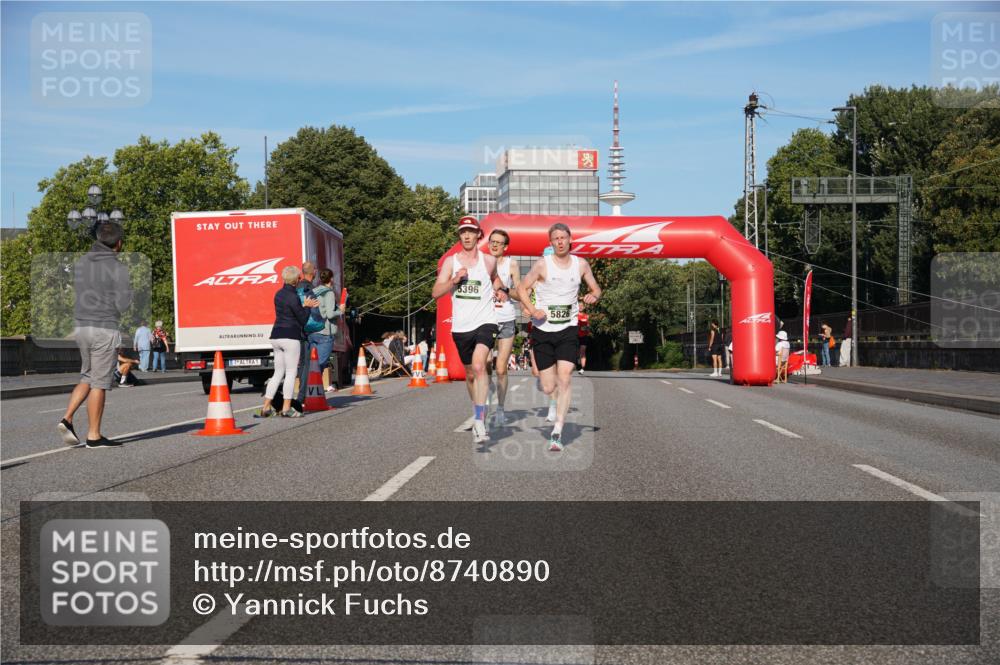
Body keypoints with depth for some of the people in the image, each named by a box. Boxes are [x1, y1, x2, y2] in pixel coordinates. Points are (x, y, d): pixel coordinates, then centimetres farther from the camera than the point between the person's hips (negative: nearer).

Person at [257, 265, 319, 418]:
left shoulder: (278, 294, 13)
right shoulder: (293, 297, -13)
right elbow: (303, 319, -9)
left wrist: (304, 306, 15)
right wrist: (307, 307, 7)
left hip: (276, 336, 8)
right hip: (290, 337, -8)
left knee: (278, 372, 13)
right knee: (291, 372, 0)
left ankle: (266, 407, 10)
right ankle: (286, 408, 0)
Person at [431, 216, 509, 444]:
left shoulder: (489, 260, 7)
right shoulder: (450, 261, 7)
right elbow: (435, 292, 0)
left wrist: (501, 289, 10)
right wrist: (454, 280, -14)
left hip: (485, 322, -2)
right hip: (460, 326, 3)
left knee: (479, 365, -24)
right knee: (470, 373, 14)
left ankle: (479, 421, -29)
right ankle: (478, 411, 37)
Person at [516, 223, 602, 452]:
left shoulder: (581, 264, 5)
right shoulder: (542, 265, -4)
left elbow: (596, 288, 16)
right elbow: (521, 288, 1)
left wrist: (594, 296, -8)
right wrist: (532, 310, -15)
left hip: (568, 330, 1)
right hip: (543, 330, -1)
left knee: (564, 379, -15)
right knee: (548, 388, 1)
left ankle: (557, 433, -12)